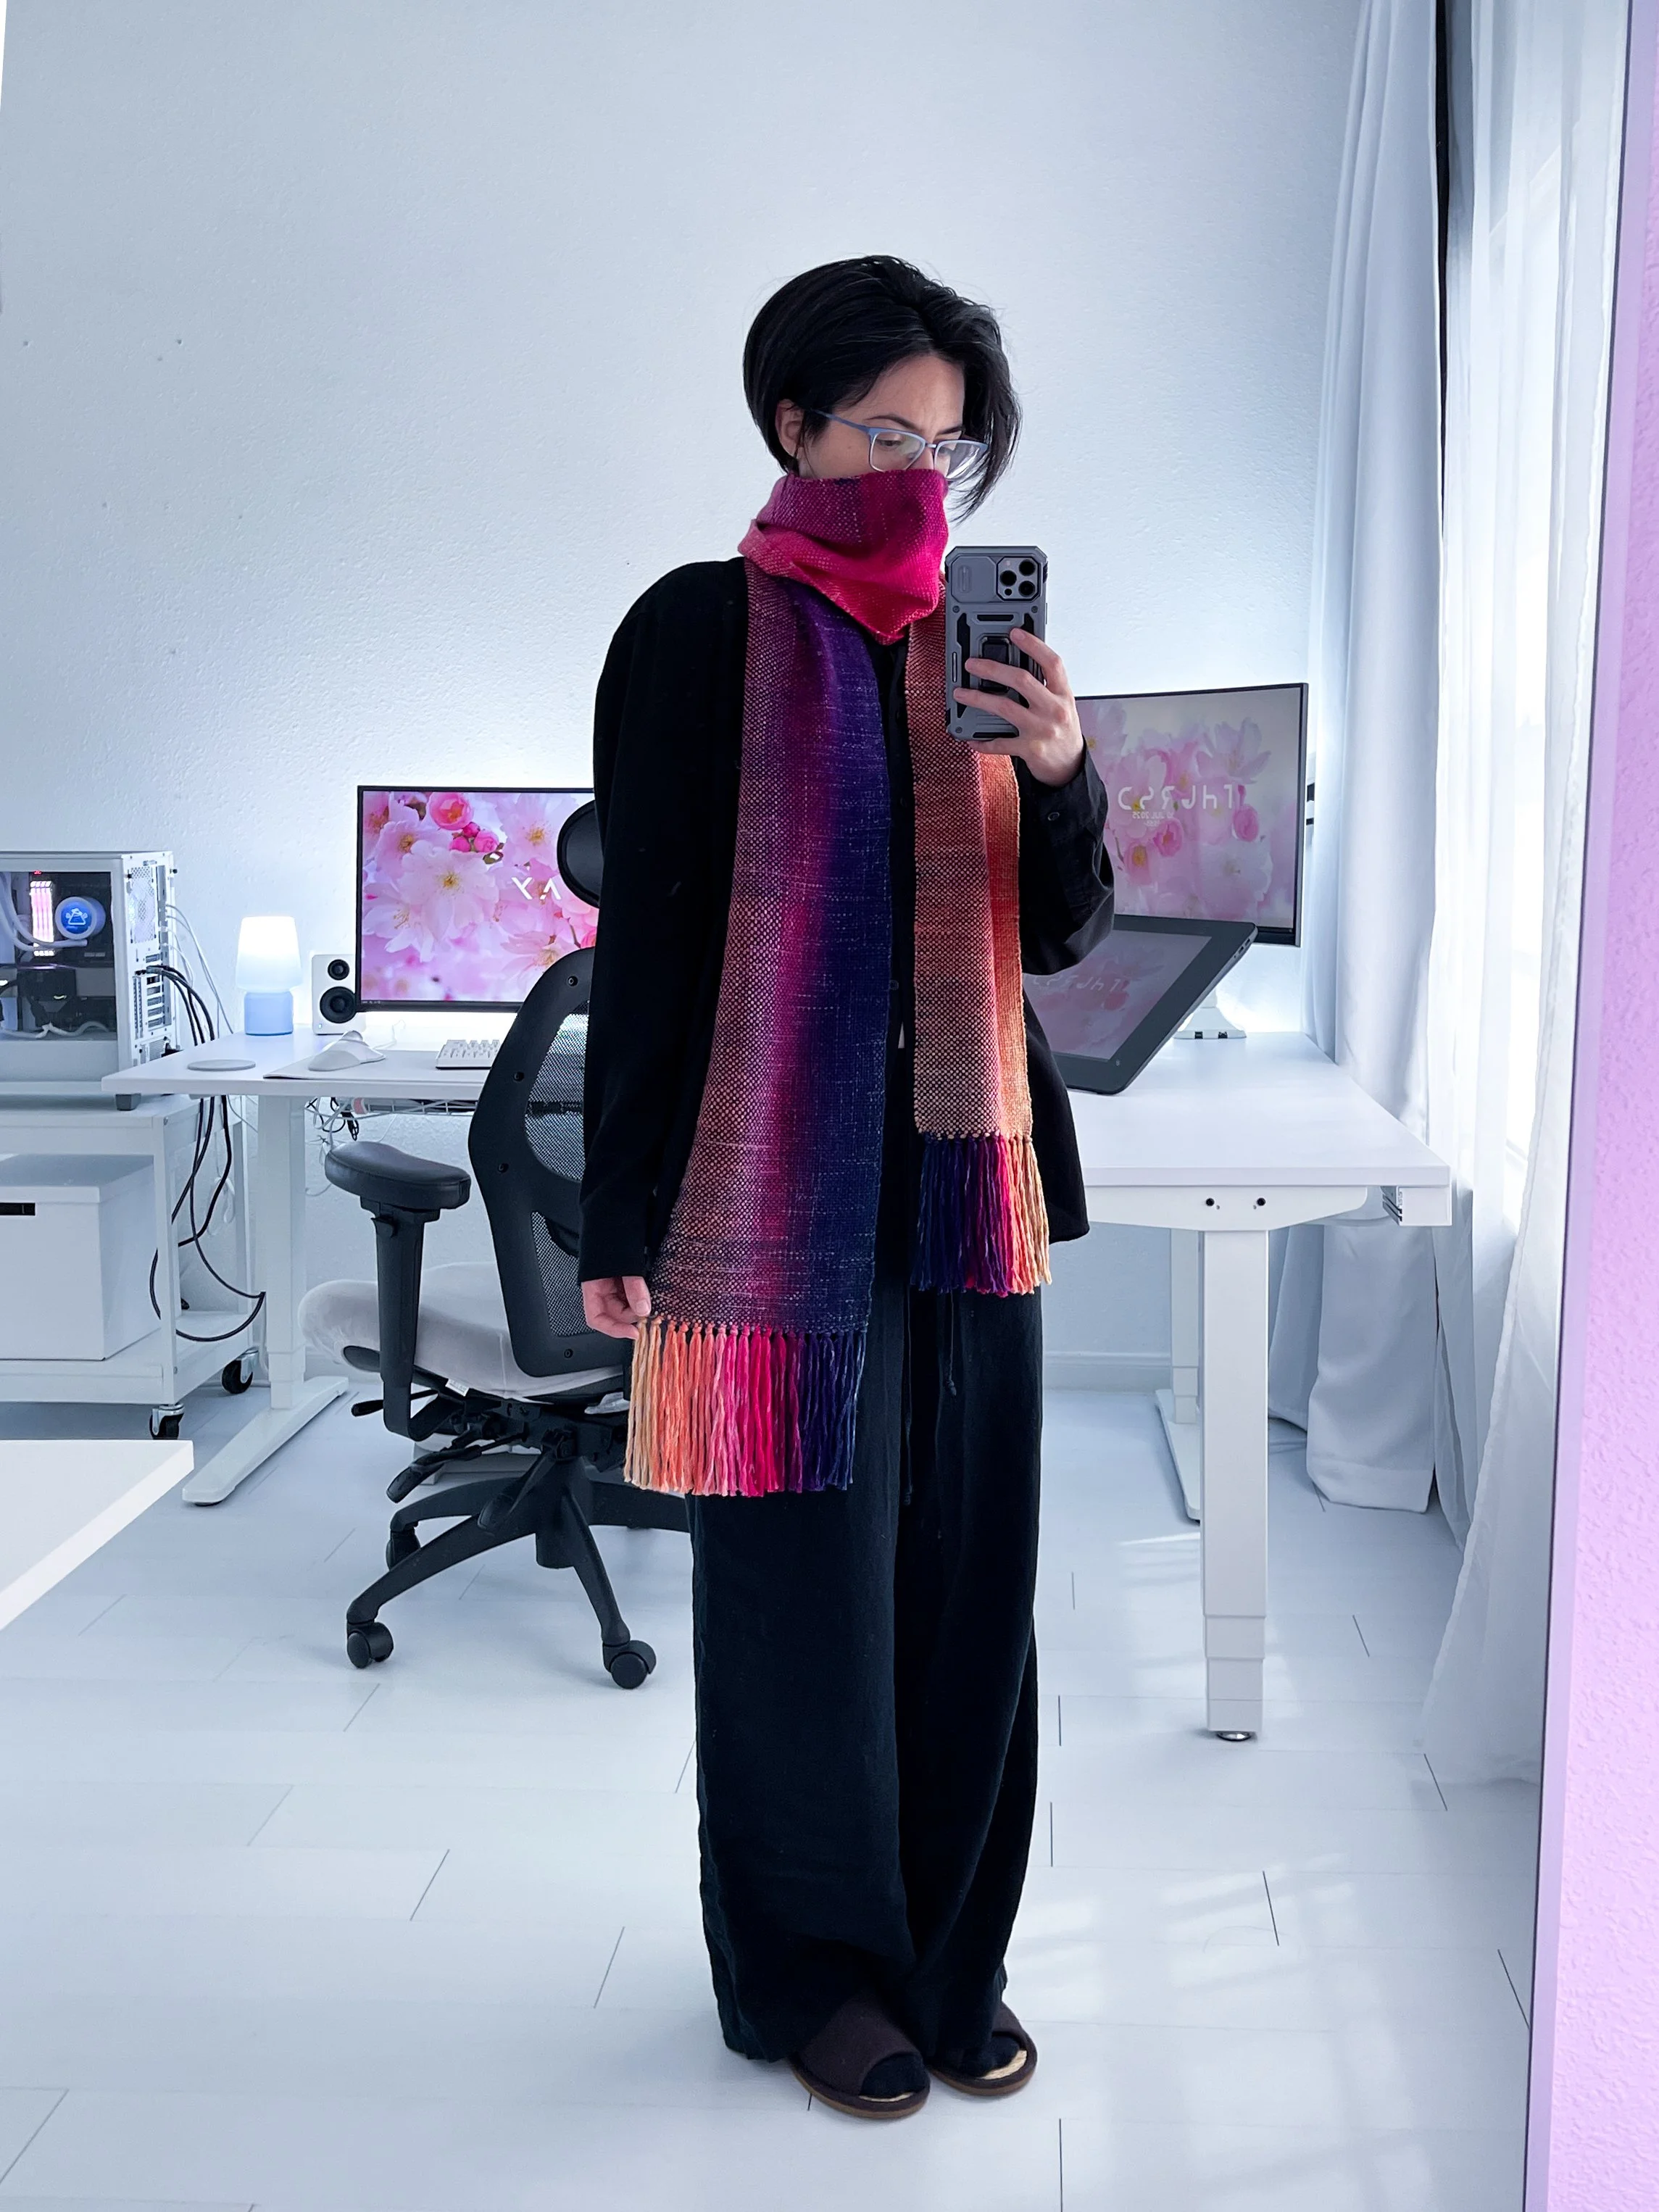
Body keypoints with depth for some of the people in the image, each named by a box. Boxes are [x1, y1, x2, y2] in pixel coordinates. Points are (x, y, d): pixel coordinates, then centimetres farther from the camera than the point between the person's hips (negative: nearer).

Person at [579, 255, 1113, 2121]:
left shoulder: (976, 642, 12)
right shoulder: (705, 630, -3)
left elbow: (1061, 934, 11)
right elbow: (647, 929, -6)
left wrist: (1062, 774, -9)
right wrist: (622, 1222, -9)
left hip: (964, 1186, 5)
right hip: (778, 1182, -5)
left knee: (968, 1575, 9)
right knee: (802, 1582, 4)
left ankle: (949, 1952, 26)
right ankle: (812, 1968, 22)